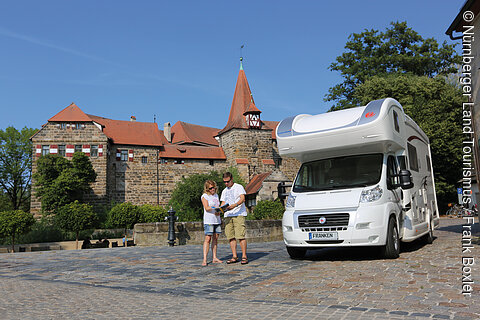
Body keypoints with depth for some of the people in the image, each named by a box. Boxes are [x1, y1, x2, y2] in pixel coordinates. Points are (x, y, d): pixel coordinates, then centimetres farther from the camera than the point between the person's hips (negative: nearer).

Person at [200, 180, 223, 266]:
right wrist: (215, 208, -27)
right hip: (208, 221, -6)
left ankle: (214, 258, 10)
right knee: (208, 239, -11)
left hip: (217, 220, 6)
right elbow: (206, 208, -14)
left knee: (215, 239, 6)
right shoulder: (204, 196, -3)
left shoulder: (216, 195, 17)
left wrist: (220, 218, 19)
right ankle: (204, 259, -11)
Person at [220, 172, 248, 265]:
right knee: (230, 237, 1)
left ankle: (244, 256, -7)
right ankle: (234, 256, 7)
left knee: (240, 236, -12)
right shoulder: (224, 191, 23)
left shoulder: (239, 187, 4)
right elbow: (223, 203, 18)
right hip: (228, 215, 6)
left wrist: (234, 205, -26)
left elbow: (242, 199, -9)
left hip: (239, 214, -6)